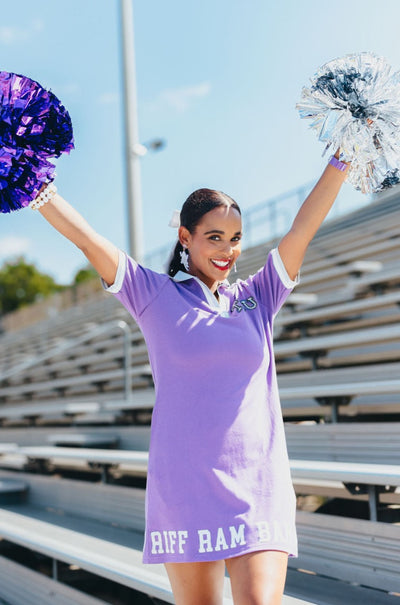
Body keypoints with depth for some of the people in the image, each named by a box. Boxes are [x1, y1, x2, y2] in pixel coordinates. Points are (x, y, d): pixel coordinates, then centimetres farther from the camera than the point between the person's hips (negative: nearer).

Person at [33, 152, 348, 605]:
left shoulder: (257, 297, 11)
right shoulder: (155, 295, 5)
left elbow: (304, 226, 8)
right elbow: (85, 237, 0)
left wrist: (344, 155, 5)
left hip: (259, 486, 2)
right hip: (184, 488, -1)